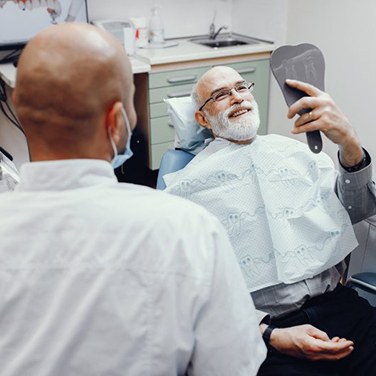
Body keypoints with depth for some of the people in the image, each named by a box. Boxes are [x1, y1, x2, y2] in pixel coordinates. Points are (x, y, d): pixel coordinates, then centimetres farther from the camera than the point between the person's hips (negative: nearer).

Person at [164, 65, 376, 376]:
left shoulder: (295, 150, 12)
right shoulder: (190, 185, 1)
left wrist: (349, 143, -15)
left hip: (338, 304, 4)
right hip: (261, 329, -4)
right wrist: (271, 336, -12)